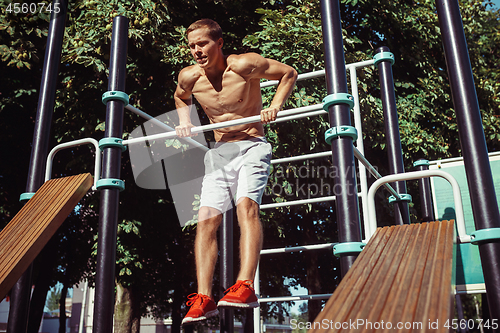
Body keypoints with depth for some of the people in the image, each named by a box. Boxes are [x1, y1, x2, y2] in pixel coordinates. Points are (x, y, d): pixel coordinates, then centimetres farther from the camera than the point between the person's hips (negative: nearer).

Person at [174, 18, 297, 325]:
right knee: (206, 218, -8)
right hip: (219, 151, 5)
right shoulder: (189, 77, 1)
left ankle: (246, 287, -33)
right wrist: (185, 122, 8)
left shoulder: (243, 65, -13)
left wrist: (275, 106, -13)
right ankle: (204, 298, -7)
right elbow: (181, 98, 26)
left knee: (246, 205, -28)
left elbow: (289, 73, -1)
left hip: (252, 147, -4)